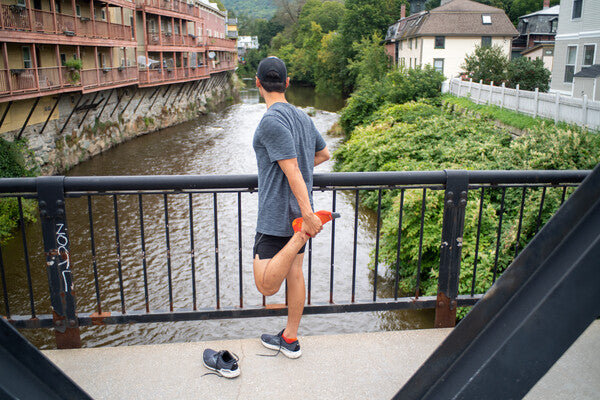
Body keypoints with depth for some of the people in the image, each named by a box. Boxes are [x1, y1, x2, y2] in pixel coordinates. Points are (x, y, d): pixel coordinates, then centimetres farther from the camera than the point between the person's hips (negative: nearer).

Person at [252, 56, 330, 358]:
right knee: (294, 272, 14)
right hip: (298, 213, 9)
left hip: (277, 216, -8)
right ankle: (290, 340, 25)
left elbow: (292, 169, -24)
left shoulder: (271, 121, -18)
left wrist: (307, 214, -26)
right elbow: (323, 154, 22)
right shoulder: (303, 117, 7)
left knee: (267, 285, -5)